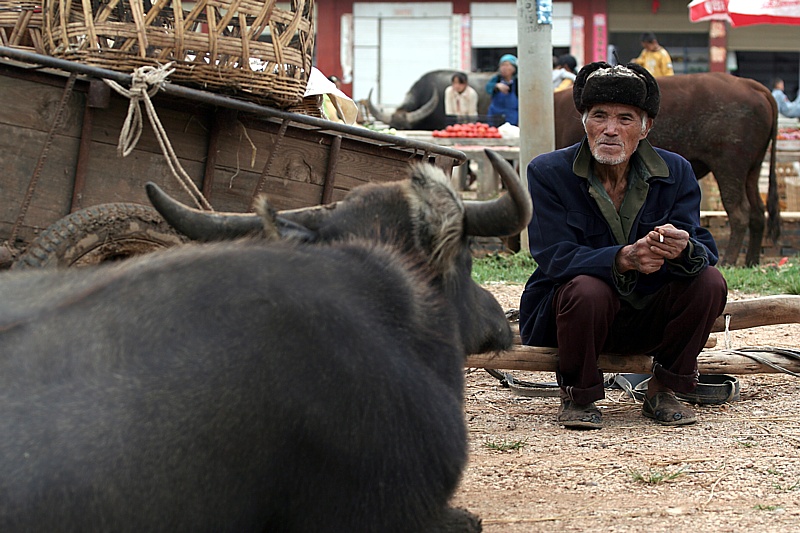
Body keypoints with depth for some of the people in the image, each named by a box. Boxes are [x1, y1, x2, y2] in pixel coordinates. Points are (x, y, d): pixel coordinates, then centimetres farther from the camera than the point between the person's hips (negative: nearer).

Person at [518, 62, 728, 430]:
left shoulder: (675, 172, -3)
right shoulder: (548, 173, -10)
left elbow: (706, 252, -13)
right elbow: (555, 257, -21)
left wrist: (683, 249, -40)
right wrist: (624, 259, -40)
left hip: (649, 321, 3)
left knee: (709, 282, -21)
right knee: (587, 289, -35)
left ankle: (662, 390, -1)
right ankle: (577, 397, -8)